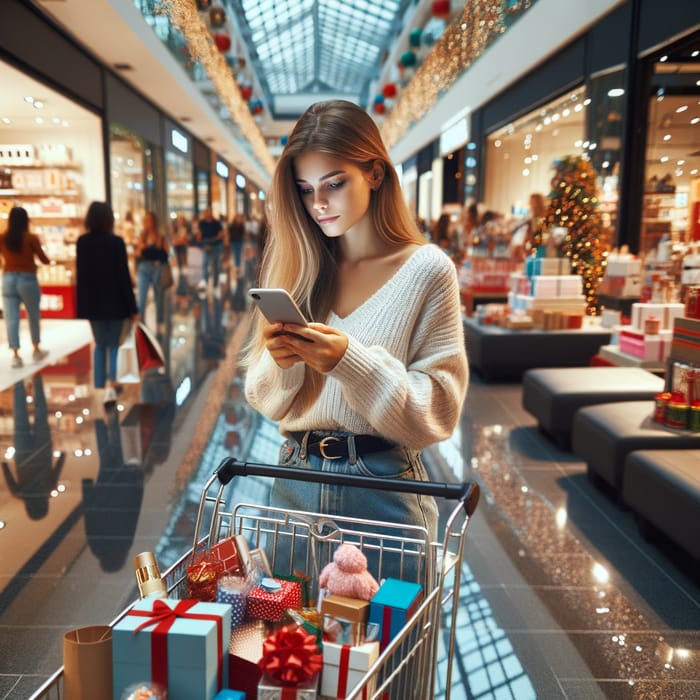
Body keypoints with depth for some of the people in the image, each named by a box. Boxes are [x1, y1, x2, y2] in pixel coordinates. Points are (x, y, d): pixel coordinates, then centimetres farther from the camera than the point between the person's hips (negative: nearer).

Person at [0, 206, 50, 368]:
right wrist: (49, 259, 20)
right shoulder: (31, 238, -9)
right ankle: (36, 350, 27)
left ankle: (15, 355, -4)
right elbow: (44, 259, -2)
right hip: (27, 280, -2)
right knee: (34, 316, 15)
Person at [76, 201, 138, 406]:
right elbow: (123, 276, -12)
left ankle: (102, 385, 15)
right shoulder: (116, 242, -12)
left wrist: (83, 302, 13)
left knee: (100, 345, 18)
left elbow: (80, 274, 4)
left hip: (92, 302, 3)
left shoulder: (82, 242, -1)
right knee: (113, 344, 12)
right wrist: (132, 307, -7)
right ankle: (111, 382, -6)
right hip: (114, 301, -3)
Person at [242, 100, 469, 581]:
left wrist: (349, 361, -23)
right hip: (297, 481, 4)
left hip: (384, 491, -3)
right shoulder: (297, 265, 3)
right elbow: (266, 401, 7)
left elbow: (437, 413, -11)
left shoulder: (427, 270, -8)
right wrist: (280, 362, -15)